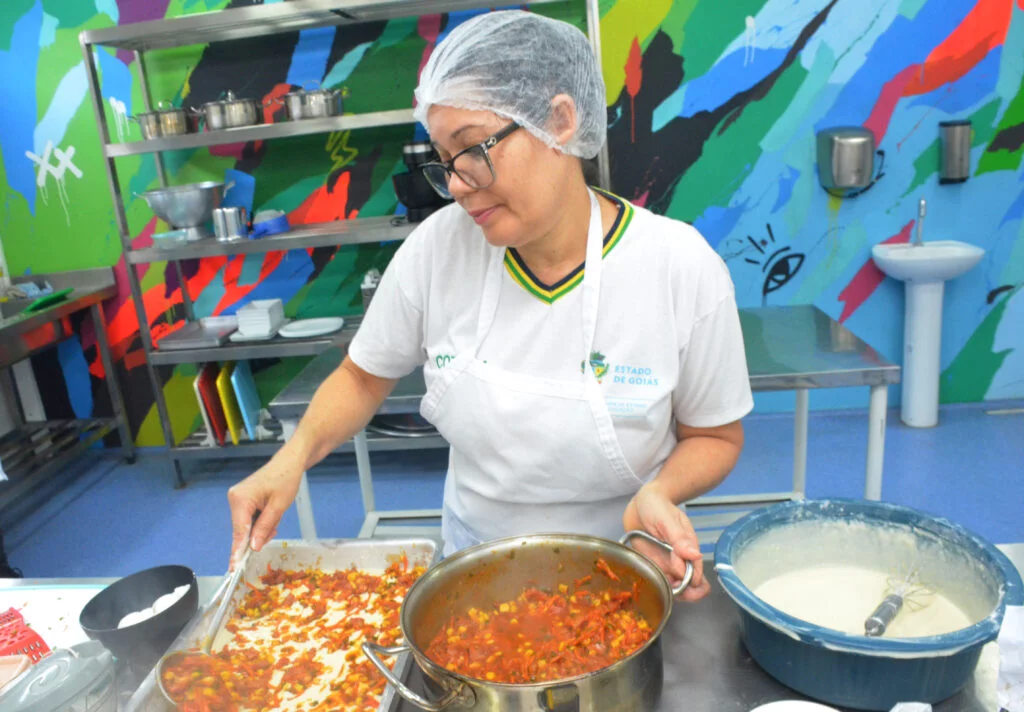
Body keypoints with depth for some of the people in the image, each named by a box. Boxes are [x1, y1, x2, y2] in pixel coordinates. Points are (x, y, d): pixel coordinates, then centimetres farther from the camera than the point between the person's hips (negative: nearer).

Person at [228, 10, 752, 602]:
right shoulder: (439, 247, -16)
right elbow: (364, 377, -1)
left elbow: (714, 435, -8)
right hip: (475, 560, 3)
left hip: (621, 570, -2)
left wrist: (661, 490, -28)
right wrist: (295, 455, -18)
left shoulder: (683, 268, -22)